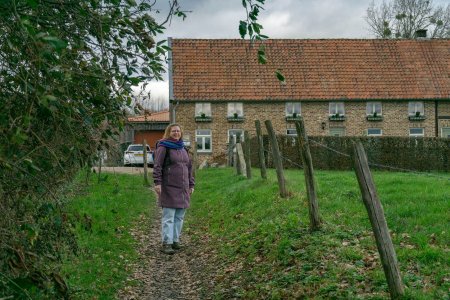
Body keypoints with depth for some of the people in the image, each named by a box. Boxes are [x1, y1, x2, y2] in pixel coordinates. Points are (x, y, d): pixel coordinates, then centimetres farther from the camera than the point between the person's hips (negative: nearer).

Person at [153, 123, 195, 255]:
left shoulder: (183, 149, 17)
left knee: (179, 217, 9)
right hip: (169, 188, -6)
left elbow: (189, 167, 21)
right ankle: (166, 243, -3)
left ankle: (175, 240, 18)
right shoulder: (163, 147, -3)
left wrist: (191, 184, 17)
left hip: (183, 189, 7)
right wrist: (157, 182, -19)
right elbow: (157, 166, -10)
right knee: (168, 217, -6)